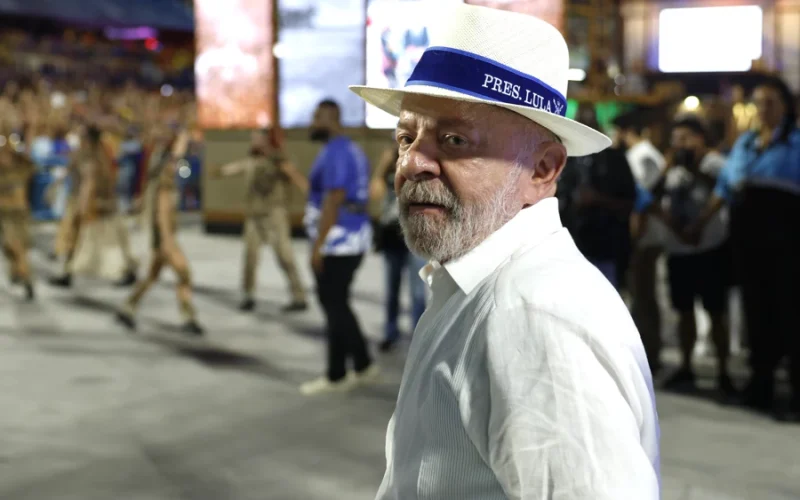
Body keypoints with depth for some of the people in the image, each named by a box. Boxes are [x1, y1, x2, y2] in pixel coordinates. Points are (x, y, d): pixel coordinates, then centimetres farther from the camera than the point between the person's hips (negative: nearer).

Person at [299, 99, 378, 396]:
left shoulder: (334, 153, -15)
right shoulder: (353, 150, 16)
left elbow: (333, 201, -22)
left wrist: (317, 245, -21)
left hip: (336, 243, -10)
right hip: (353, 239, 10)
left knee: (335, 308, -2)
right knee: (338, 306, 16)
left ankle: (336, 376, 6)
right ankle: (363, 365, 19)